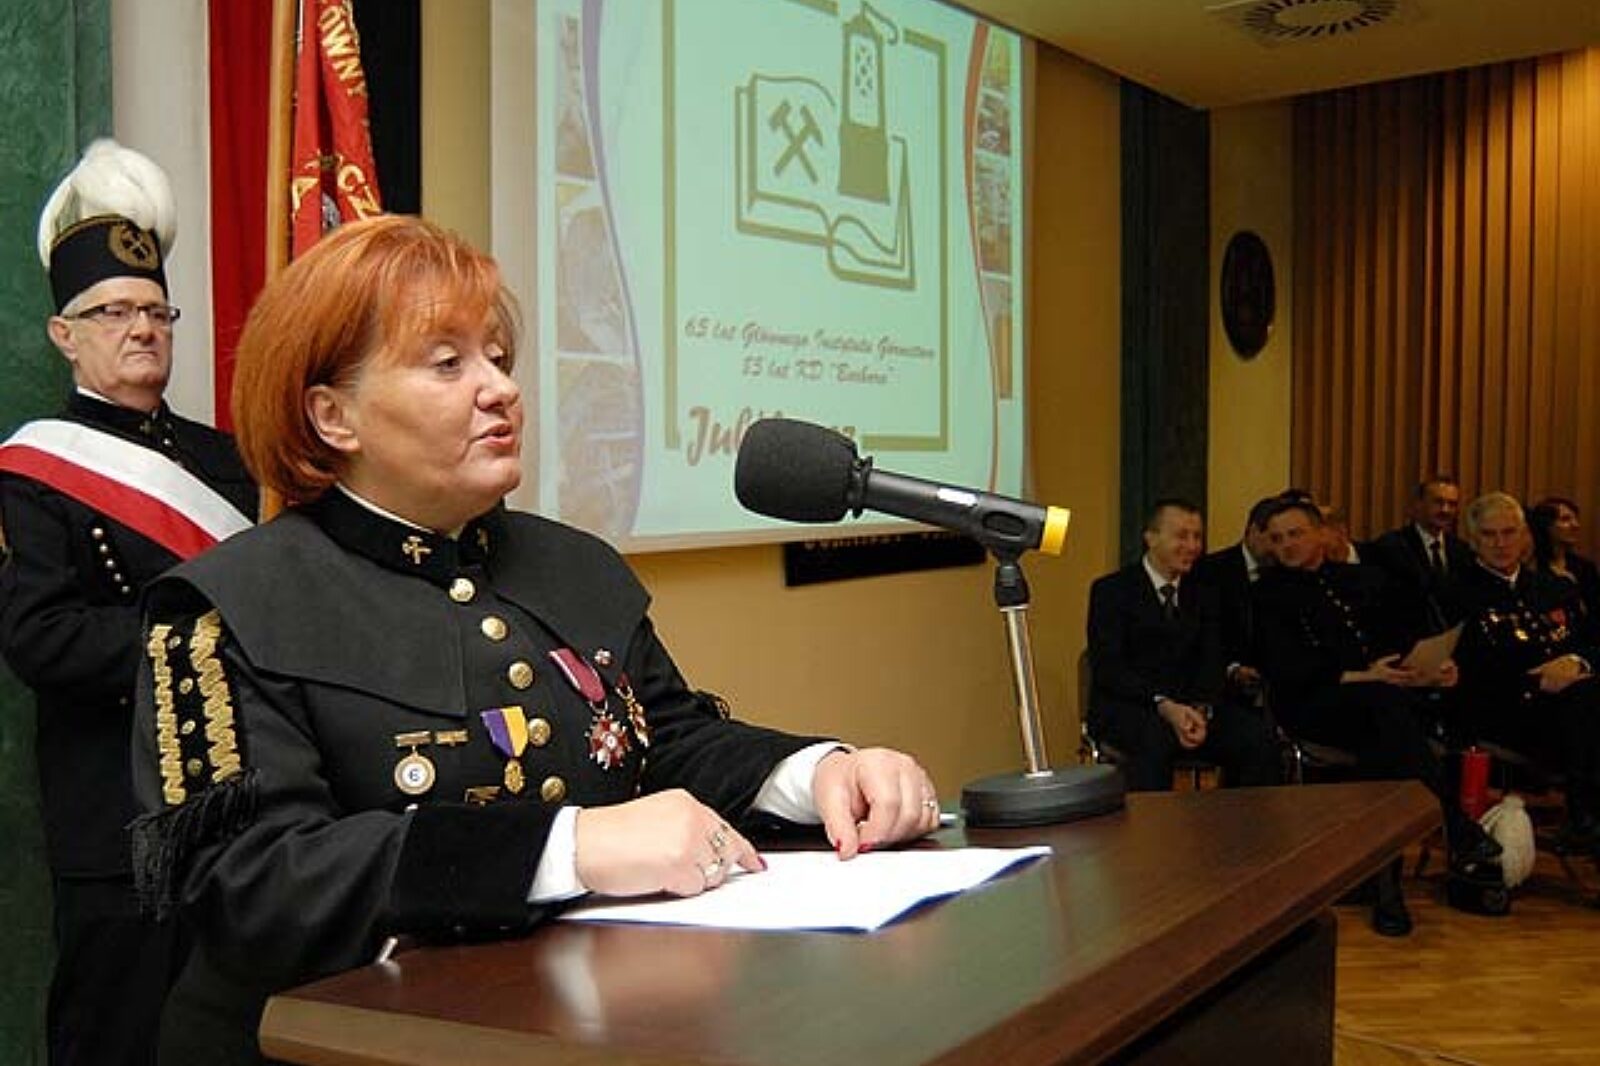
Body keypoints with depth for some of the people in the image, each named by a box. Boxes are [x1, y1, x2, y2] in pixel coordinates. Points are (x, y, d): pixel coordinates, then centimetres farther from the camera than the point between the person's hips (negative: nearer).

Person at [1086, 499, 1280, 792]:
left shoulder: (1203, 594, 18)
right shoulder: (1111, 590, 2)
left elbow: (1212, 663, 7)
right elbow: (1107, 668, -9)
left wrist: (1202, 710, -16)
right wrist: (1163, 705, -24)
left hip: (1191, 704, 5)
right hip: (1127, 706, -4)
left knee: (1261, 737, -21)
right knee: (1156, 738, -37)